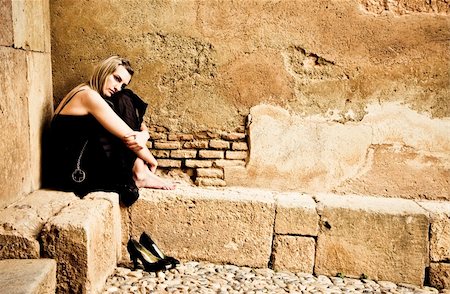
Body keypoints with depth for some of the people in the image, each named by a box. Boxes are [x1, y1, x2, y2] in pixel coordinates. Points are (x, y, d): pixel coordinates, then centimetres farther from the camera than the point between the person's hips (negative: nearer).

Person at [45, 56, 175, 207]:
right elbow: (127, 136, -17)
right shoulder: (89, 96, -14)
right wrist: (151, 160, -4)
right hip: (73, 174, -10)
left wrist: (142, 136, -13)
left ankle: (139, 172, -5)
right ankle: (140, 174, -12)